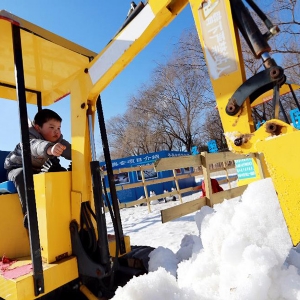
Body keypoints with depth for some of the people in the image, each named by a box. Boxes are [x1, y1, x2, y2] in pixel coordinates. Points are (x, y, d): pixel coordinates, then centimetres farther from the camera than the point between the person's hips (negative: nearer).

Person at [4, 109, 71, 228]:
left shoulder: (58, 141, -9)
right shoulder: (28, 138, -29)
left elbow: (70, 151, -23)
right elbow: (35, 145, -54)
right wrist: (49, 148, -77)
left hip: (40, 170, 5)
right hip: (17, 168, -5)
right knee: (22, 175, -38)